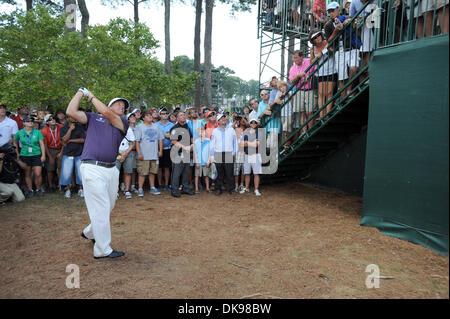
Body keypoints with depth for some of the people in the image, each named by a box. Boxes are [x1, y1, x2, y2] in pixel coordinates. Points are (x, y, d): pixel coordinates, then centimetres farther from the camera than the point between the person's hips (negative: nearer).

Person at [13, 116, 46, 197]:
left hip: (37, 155, -1)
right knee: (27, 174, 9)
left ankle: (38, 189, 13)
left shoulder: (38, 132, 0)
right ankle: (30, 190, 21)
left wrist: (43, 155, -5)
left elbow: (42, 144, 0)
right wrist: (17, 153, 12)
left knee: (38, 174, -6)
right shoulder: (19, 133, 3)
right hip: (25, 156, 2)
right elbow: (15, 143, 18)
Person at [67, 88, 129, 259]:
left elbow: (106, 113, -4)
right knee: (100, 208, -5)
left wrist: (91, 96, 8)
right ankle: (103, 250, 3)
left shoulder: (123, 122, 15)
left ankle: (89, 232, 39)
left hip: (112, 169, 5)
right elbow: (71, 111, 1)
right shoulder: (93, 117, 13)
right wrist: (81, 92, 8)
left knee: (108, 207, 14)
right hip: (92, 168, -4)